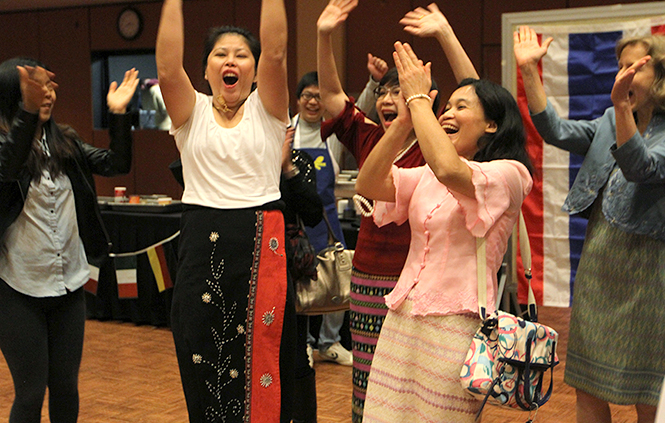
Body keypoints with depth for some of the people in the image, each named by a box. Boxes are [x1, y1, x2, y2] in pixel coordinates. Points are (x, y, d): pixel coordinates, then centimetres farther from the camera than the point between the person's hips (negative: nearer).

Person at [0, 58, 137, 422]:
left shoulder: (64, 143, 8)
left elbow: (116, 163, 2)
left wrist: (119, 113, -9)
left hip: (69, 284, 5)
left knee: (66, 388, 12)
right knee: (31, 393, 3)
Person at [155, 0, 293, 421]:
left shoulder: (266, 110, 6)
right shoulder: (193, 112, 7)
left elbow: (275, 53, -10)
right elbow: (168, 67, -11)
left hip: (262, 245, -1)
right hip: (203, 246, 1)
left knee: (262, 362, 2)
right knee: (205, 365, 7)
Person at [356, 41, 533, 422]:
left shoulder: (510, 174, -6)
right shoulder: (427, 176, 17)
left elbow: (450, 171, -26)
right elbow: (368, 185, 2)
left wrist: (418, 97, -15)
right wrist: (403, 122, -6)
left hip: (457, 327, -6)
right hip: (402, 321, 6)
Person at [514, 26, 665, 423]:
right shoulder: (610, 122, 11)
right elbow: (556, 131, 1)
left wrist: (621, 103, -37)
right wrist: (530, 70, -5)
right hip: (596, 265, 6)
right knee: (588, 390, 11)